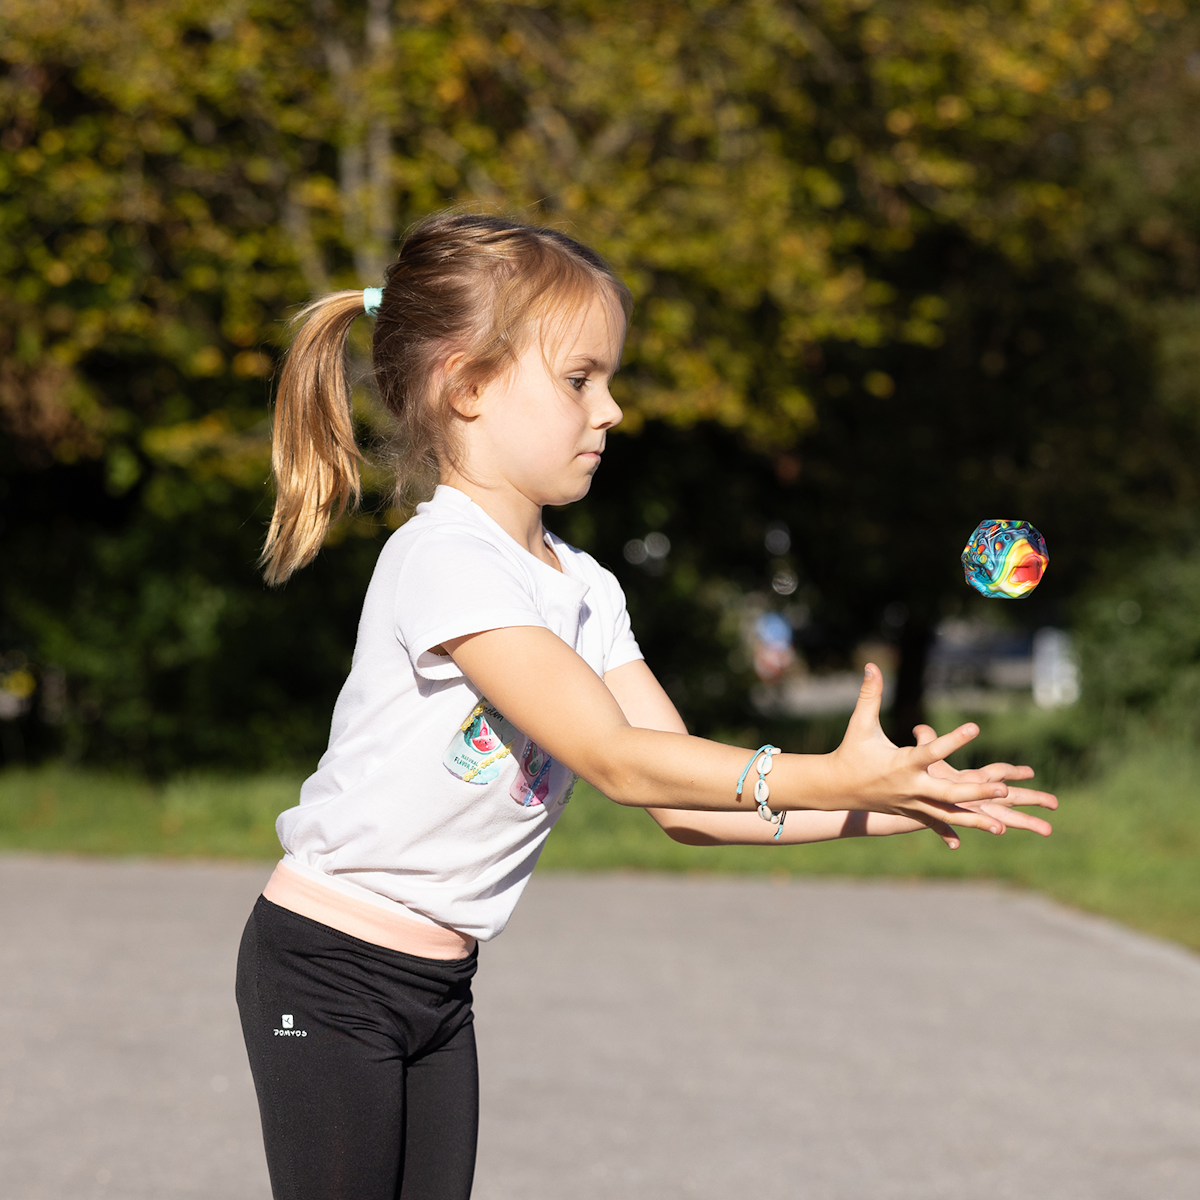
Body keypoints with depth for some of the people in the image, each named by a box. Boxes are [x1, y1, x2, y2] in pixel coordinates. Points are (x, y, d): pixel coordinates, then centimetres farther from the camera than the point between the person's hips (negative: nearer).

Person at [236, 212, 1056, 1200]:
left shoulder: (582, 588, 7)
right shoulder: (447, 560, -21)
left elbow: (685, 804, 1)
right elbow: (615, 759, -27)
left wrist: (891, 806, -9)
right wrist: (828, 779, -29)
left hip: (440, 985, 8)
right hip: (330, 973, -8)